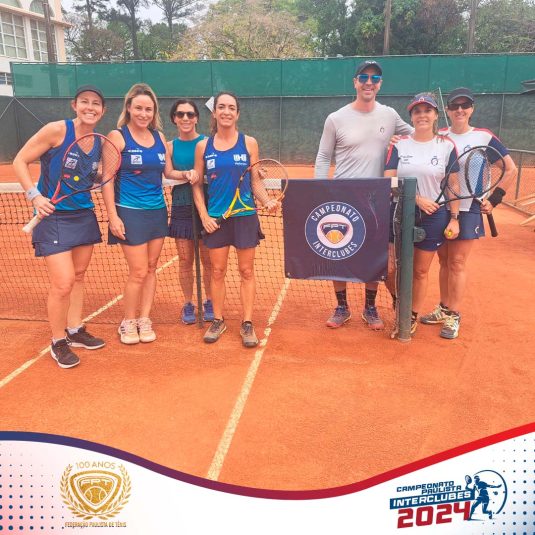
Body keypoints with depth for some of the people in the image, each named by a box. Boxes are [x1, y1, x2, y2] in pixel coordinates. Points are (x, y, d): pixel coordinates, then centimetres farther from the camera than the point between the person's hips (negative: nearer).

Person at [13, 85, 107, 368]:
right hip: (53, 216, -6)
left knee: (78, 276, 15)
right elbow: (19, 161, -9)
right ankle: (58, 342, 13)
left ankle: (74, 330, 32)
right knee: (63, 284, -7)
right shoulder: (56, 129, -14)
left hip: (84, 214, 6)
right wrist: (34, 195, -20)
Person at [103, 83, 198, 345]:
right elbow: (107, 179, -9)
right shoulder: (117, 136, -7)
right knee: (139, 271, -4)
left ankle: (144, 320, 22)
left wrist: (186, 174, -4)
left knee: (151, 268, 9)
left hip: (158, 210, 5)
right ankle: (128, 322, 16)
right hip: (130, 213, -5)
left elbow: (168, 171, 17)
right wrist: (113, 215, -15)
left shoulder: (159, 137, 8)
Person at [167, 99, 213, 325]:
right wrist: (185, 174, -17)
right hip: (181, 208, 2)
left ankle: (209, 303, 20)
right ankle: (188, 304, 20)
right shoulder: (170, 146, 6)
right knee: (185, 260, 6)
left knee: (208, 259, 4)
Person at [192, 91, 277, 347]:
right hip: (215, 218, 1)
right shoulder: (203, 146, 3)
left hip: (245, 216, -1)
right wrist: (203, 215, -4)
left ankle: (247, 324, 12)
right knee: (217, 271, 8)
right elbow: (197, 185, 6)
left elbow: (255, 182, 4)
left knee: (246, 271, 4)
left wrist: (267, 201, -14)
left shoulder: (249, 143, 1)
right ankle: (218, 321, 22)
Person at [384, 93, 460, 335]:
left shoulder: (446, 145, 0)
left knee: (420, 271, 8)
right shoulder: (399, 145, 1)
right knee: (389, 267, -2)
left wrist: (454, 219, -2)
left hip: (434, 216, -1)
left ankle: (413, 316, 26)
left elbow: (453, 185, 2)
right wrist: (417, 198, -16)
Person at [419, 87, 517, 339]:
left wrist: (494, 200, -4)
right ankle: (443, 308, 24)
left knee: (457, 262, -2)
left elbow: (510, 170, 1)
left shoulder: (484, 137, -3)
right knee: (444, 261, 11)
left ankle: (453, 316, 8)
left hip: (467, 209, -3)